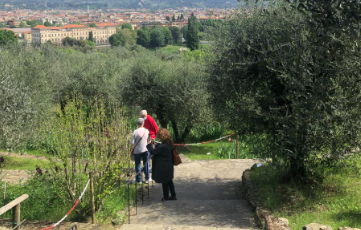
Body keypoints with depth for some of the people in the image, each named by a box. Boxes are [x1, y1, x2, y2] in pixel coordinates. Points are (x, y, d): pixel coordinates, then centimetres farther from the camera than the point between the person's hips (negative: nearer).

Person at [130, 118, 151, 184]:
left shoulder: (135, 132, -16)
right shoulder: (146, 131, -5)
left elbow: (132, 142, -14)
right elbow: (149, 140, 5)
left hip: (137, 151, -3)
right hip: (145, 150, 3)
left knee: (137, 165, 9)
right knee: (146, 164, 15)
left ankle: (139, 179, 13)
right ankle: (147, 179, 21)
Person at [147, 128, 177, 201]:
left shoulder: (162, 146, -27)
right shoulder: (169, 144, 1)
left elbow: (153, 152, -19)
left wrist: (149, 144, -6)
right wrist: (156, 144, 10)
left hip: (163, 167, -9)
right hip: (169, 166, 9)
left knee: (164, 182, 6)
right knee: (169, 181, 19)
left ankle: (166, 197, 18)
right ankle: (173, 195, 27)